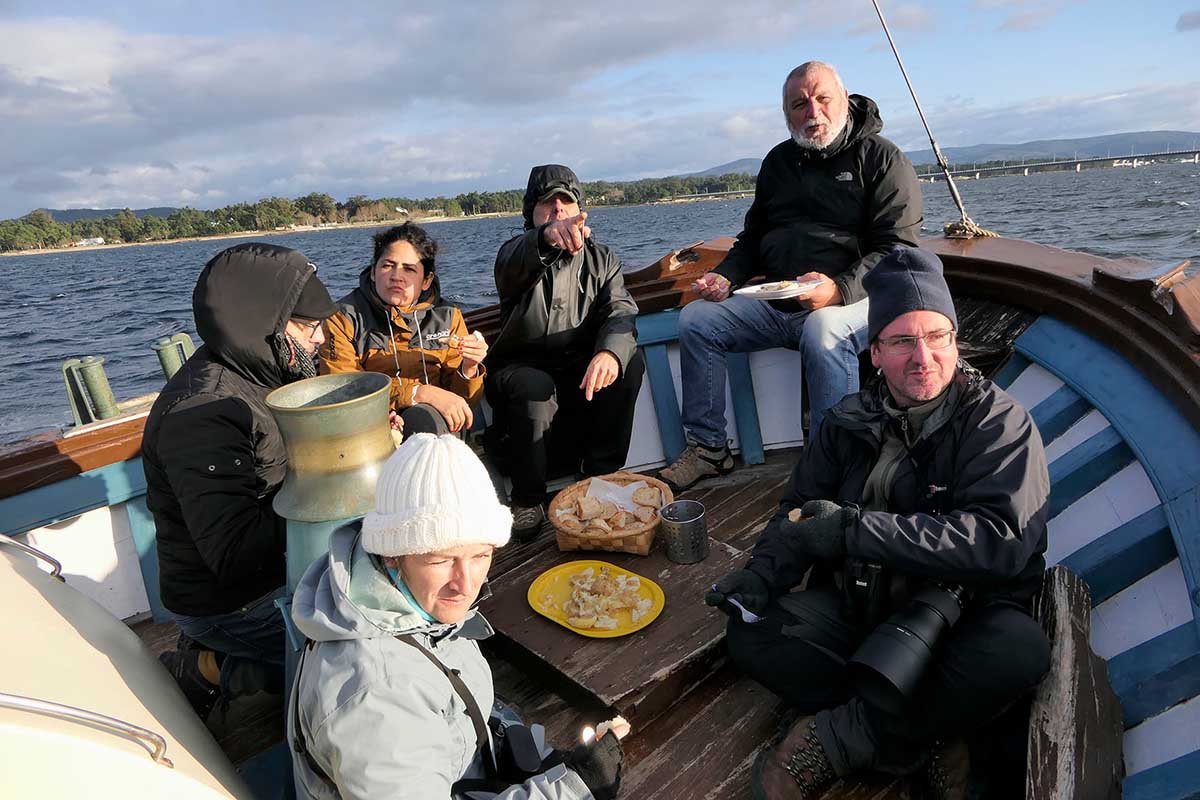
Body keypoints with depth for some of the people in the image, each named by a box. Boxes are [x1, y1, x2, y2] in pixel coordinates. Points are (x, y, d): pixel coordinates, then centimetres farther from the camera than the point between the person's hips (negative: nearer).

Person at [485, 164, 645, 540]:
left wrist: (610, 352, -36)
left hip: (580, 372, 3)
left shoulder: (602, 259, 8)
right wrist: (546, 237, -55)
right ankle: (527, 501, -16)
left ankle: (601, 478, -12)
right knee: (535, 386, -35)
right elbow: (511, 266, -30)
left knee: (630, 362, -24)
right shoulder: (517, 253, -1)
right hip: (522, 371, -2)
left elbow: (620, 311, -12)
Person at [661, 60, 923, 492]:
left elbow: (898, 249, -10)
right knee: (695, 319, -9)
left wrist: (840, 289, -27)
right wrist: (725, 277, 5)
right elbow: (753, 238, 26)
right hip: (776, 302, 6)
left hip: (853, 299, -6)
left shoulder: (882, 159, 0)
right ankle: (708, 448, -3)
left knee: (822, 331, -39)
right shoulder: (778, 161, 18)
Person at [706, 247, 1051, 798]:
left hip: (964, 613, -2)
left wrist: (856, 527, -27)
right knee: (750, 635, -19)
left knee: (1018, 650, -36)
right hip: (858, 607, 3)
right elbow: (800, 511, 9)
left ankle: (835, 738, -18)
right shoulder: (849, 423, 4)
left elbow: (1003, 540, -22)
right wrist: (763, 572, -12)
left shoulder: (999, 421, -8)